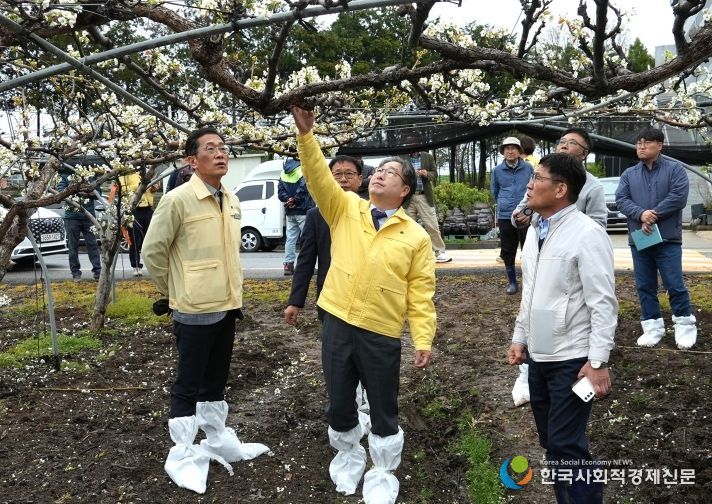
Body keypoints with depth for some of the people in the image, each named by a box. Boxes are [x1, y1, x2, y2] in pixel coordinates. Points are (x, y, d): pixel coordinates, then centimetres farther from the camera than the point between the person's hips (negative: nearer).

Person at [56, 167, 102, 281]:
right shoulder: (64, 176, 6)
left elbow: (98, 192, 12)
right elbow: (61, 191, -8)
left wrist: (92, 192, -11)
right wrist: (76, 191, -20)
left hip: (89, 216, 1)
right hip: (72, 216, -1)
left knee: (92, 244, 0)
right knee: (73, 245, 3)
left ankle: (97, 270, 1)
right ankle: (75, 272, 10)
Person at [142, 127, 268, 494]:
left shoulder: (231, 201, 7)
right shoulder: (177, 199, -15)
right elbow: (153, 251, -10)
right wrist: (171, 293, -1)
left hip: (227, 306, 7)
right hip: (194, 310, -7)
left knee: (215, 380, 20)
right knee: (189, 385, 5)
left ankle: (218, 442, 35)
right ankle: (183, 457, 19)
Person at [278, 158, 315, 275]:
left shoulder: (284, 173, 12)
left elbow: (280, 191, 6)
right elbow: (303, 189, -19)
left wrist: (288, 199, -5)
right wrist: (295, 200, -8)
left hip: (289, 212, 7)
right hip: (303, 211, -6)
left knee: (290, 238, 10)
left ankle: (288, 265, 9)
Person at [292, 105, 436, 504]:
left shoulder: (416, 236, -1)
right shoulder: (345, 209, 4)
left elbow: (421, 294, -2)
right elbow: (319, 177, -10)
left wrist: (424, 340, -9)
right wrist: (306, 133, -22)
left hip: (382, 335, -2)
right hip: (337, 324, 2)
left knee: (383, 411, 11)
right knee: (340, 404, 17)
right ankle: (348, 457, 43)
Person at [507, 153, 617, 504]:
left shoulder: (587, 234, -16)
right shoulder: (534, 230, 8)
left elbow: (603, 303, -18)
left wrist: (598, 361, -19)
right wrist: (520, 338, 16)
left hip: (572, 359, -8)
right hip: (538, 355, 8)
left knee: (566, 445, -3)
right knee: (551, 442, 17)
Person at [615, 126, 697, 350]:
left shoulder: (675, 169, 1)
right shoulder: (629, 174, 12)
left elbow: (679, 197, -12)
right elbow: (621, 199, -1)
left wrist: (653, 216, -15)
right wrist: (641, 214, -19)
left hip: (667, 239, -4)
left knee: (674, 284, -3)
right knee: (644, 286, 7)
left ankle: (685, 325, 15)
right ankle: (653, 326, 17)